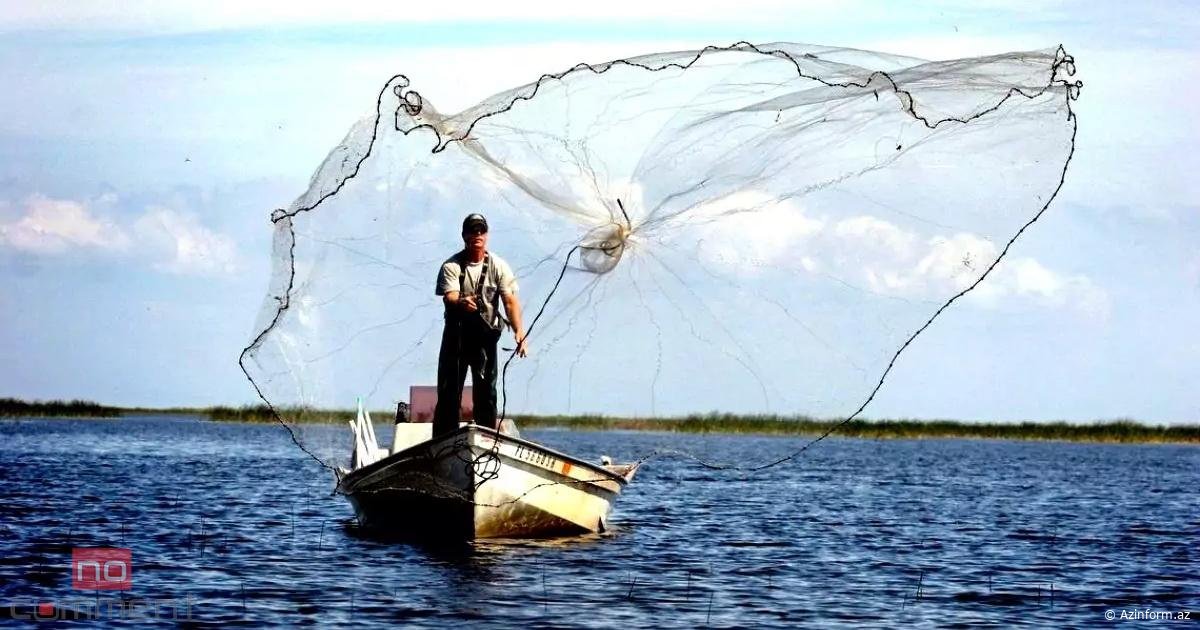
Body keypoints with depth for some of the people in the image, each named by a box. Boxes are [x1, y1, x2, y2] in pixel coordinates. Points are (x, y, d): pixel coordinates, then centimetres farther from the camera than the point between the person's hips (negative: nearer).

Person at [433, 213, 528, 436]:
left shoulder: (499, 266, 0)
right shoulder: (451, 266, -4)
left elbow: (510, 301, -8)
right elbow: (449, 296, -18)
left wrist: (519, 331, -22)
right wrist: (462, 302, -43)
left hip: (486, 335, 1)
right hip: (456, 333, -1)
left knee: (486, 391, -2)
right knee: (449, 390, -1)